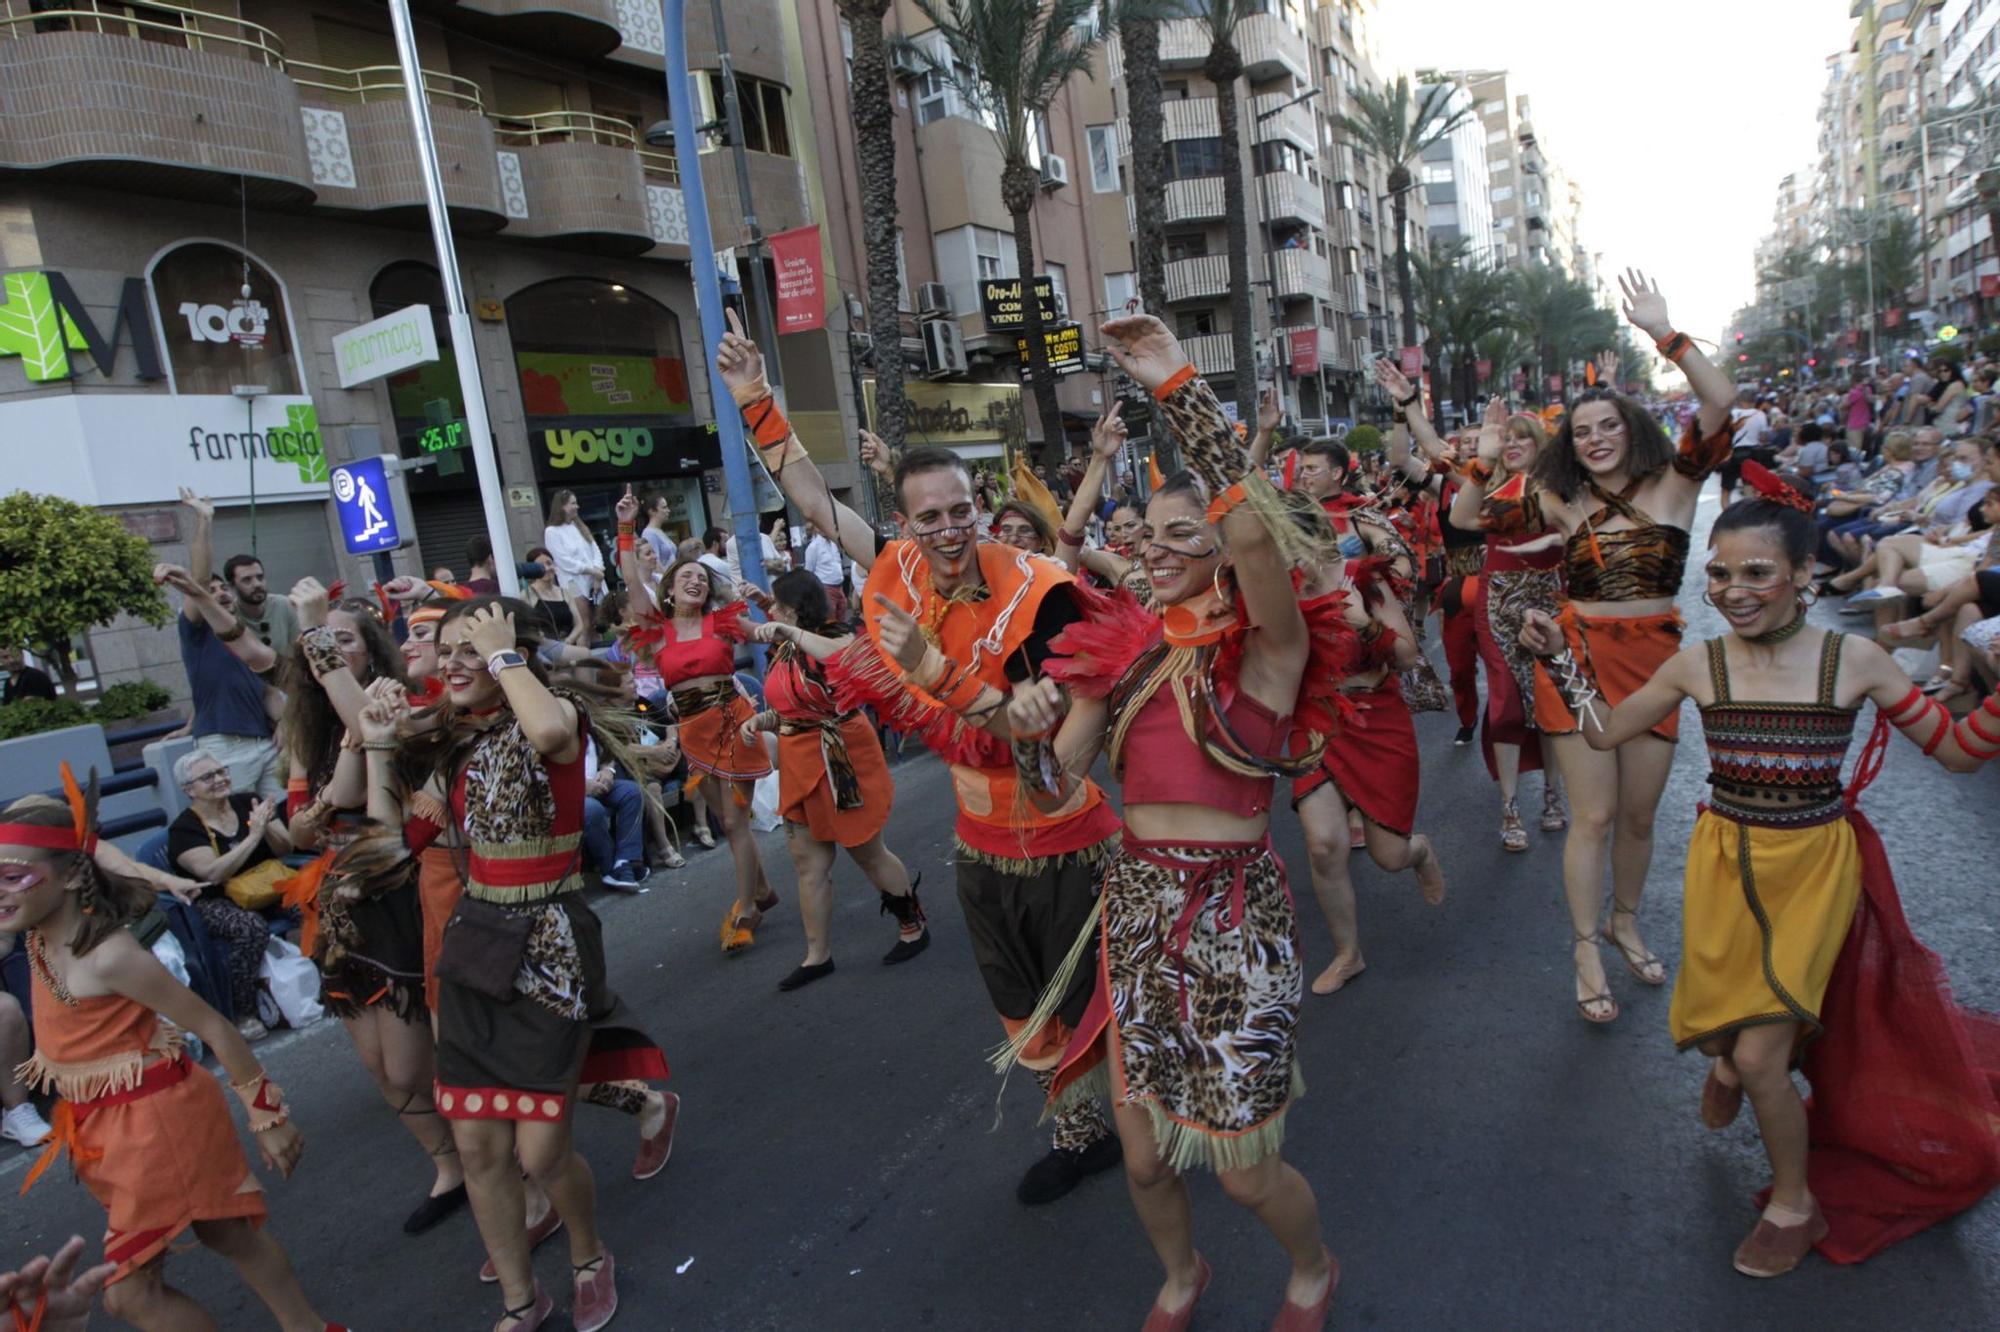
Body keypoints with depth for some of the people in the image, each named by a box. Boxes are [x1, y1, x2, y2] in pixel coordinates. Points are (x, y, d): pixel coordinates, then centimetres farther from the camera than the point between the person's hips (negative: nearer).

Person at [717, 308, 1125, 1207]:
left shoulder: (1037, 591, -22)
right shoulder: (902, 574, -8)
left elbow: (1025, 731, -28)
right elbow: (814, 498, 2)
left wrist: (926, 668, -38)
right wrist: (756, 404, -4)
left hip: (1068, 841, -5)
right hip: (981, 842, 6)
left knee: (1094, 1002, 11)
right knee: (1021, 1007, 20)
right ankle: (1081, 1134, 43)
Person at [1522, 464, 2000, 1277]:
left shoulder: (1854, 661, -11)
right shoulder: (1698, 665, -7)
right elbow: (1605, 732, 1)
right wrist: (1560, 658, -9)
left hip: (1813, 870, -2)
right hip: (1724, 863, 2)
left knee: (1761, 1058, -4)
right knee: (1722, 1032, 12)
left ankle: (1796, 1207, 24)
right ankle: (1729, 1053, 53)